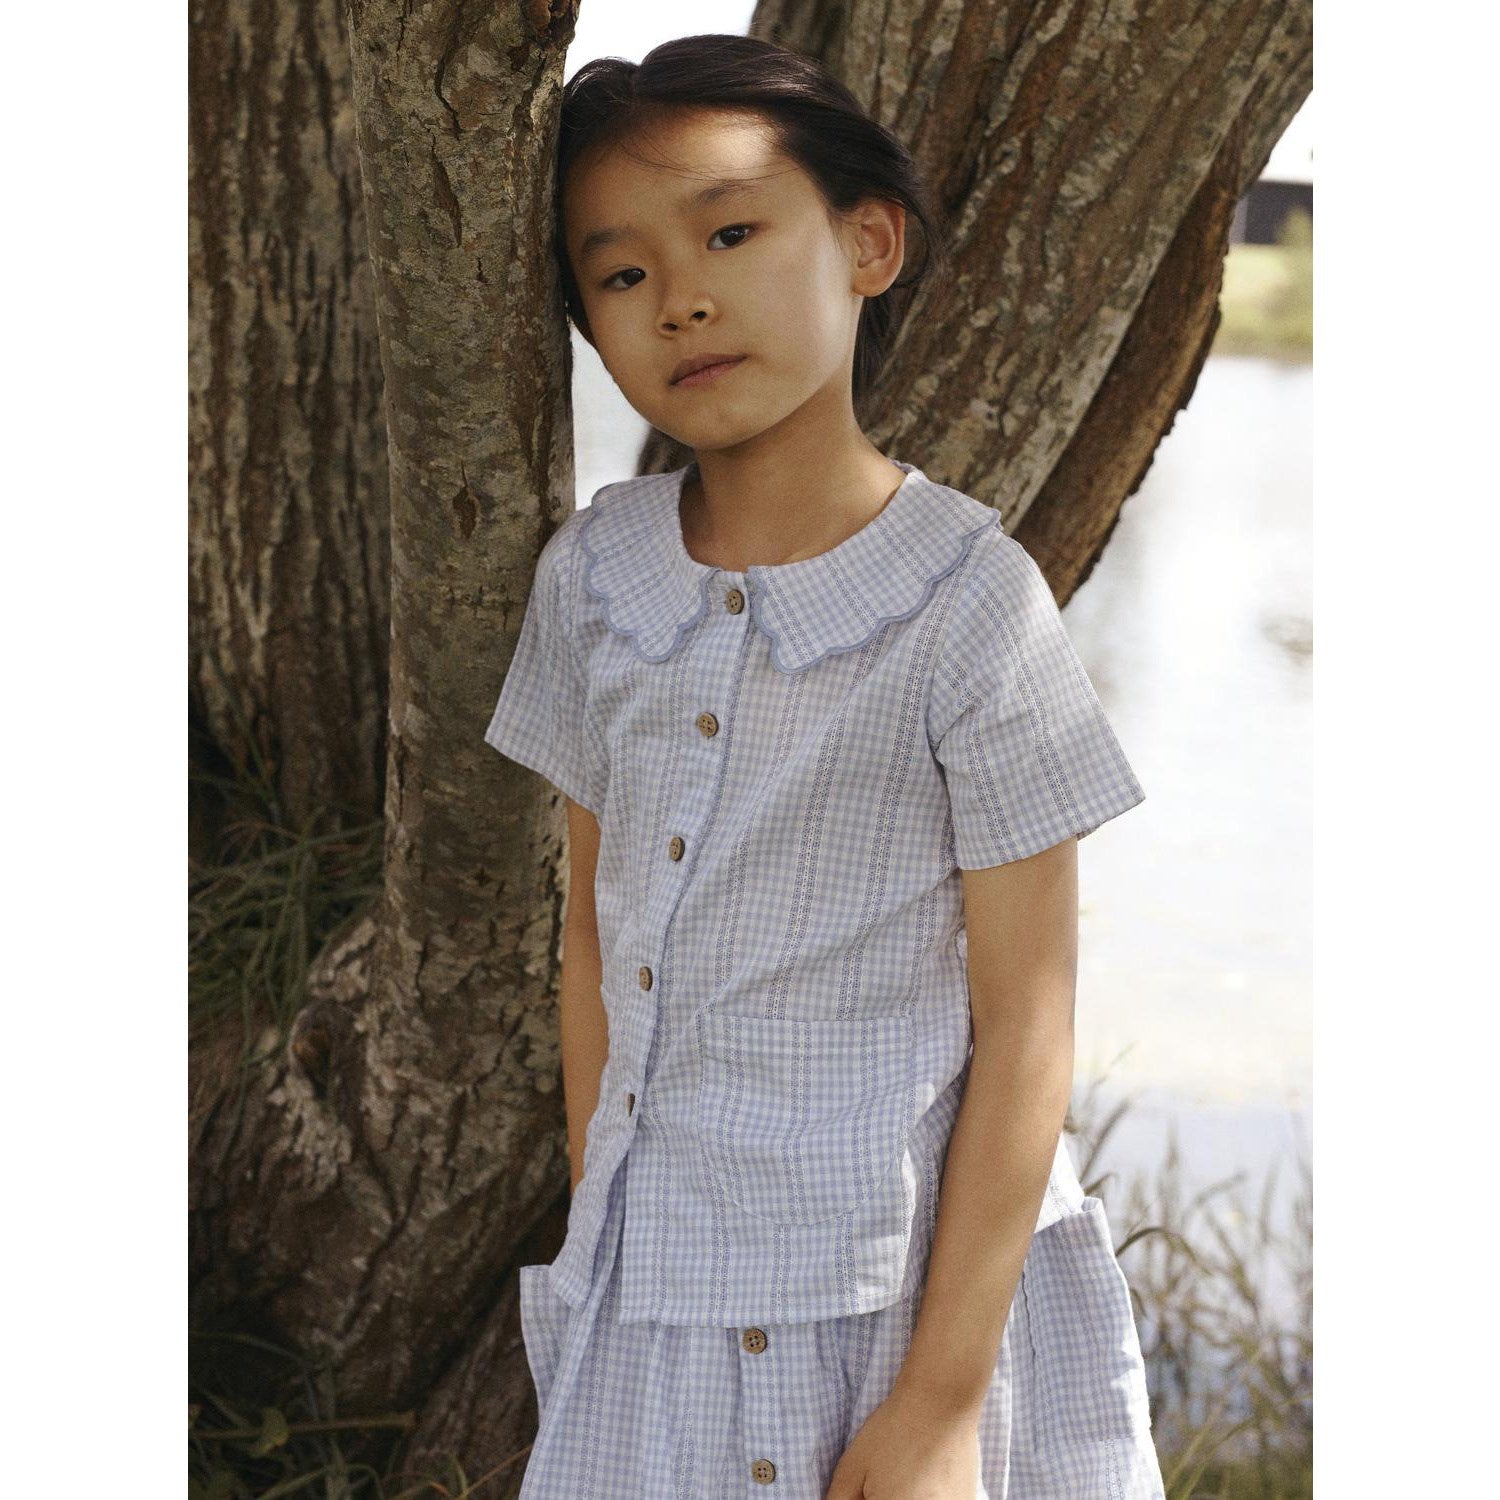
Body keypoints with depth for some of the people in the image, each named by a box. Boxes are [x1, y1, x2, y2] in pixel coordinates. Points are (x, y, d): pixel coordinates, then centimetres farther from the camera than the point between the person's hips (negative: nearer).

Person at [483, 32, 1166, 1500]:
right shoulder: (593, 574, 0)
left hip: (909, 1290, -4)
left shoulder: (969, 599, -14)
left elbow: (1026, 1030, -11)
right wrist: (595, 1239, 10)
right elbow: (593, 928, 9)